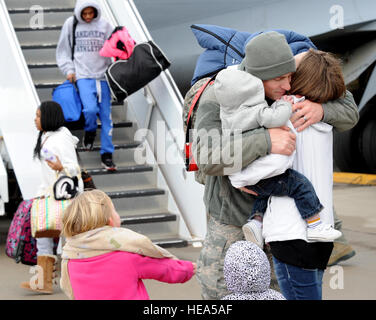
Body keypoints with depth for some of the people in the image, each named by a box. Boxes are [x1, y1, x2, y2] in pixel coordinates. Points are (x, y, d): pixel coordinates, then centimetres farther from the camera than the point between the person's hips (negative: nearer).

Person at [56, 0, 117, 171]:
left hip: (103, 75, 2)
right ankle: (90, 131, 12)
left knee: (106, 115, 0)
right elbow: (63, 50, 12)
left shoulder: (104, 25, 8)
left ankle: (107, 153, 9)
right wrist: (68, 70, 1)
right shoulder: (71, 24, 5)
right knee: (90, 109, -22)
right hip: (83, 76, -2)